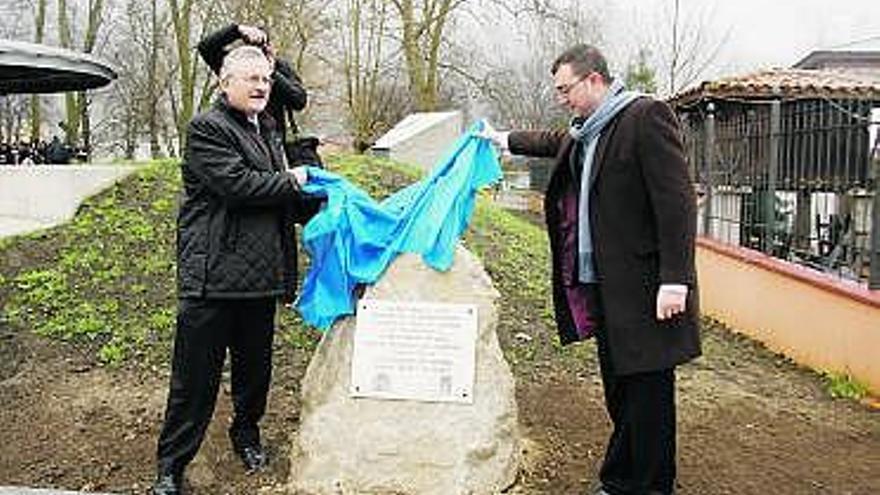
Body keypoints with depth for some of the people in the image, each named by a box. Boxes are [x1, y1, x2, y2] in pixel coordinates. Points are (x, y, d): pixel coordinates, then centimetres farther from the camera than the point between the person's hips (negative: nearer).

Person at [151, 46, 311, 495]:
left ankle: (246, 434, 40)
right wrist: (292, 182, -8)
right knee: (196, 375, 1)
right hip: (213, 274, -7)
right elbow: (238, 185, -20)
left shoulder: (266, 128, 19)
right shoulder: (207, 128, -8)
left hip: (259, 273, 8)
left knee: (255, 367, 18)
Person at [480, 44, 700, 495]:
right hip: (602, 287, 9)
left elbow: (677, 200, -19)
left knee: (647, 395, 1)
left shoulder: (646, 116, -13)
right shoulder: (586, 131, 13)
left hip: (643, 287, -9)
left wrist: (675, 280, -23)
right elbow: (556, 142, 38)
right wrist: (505, 139, 45)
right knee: (619, 394, 17)